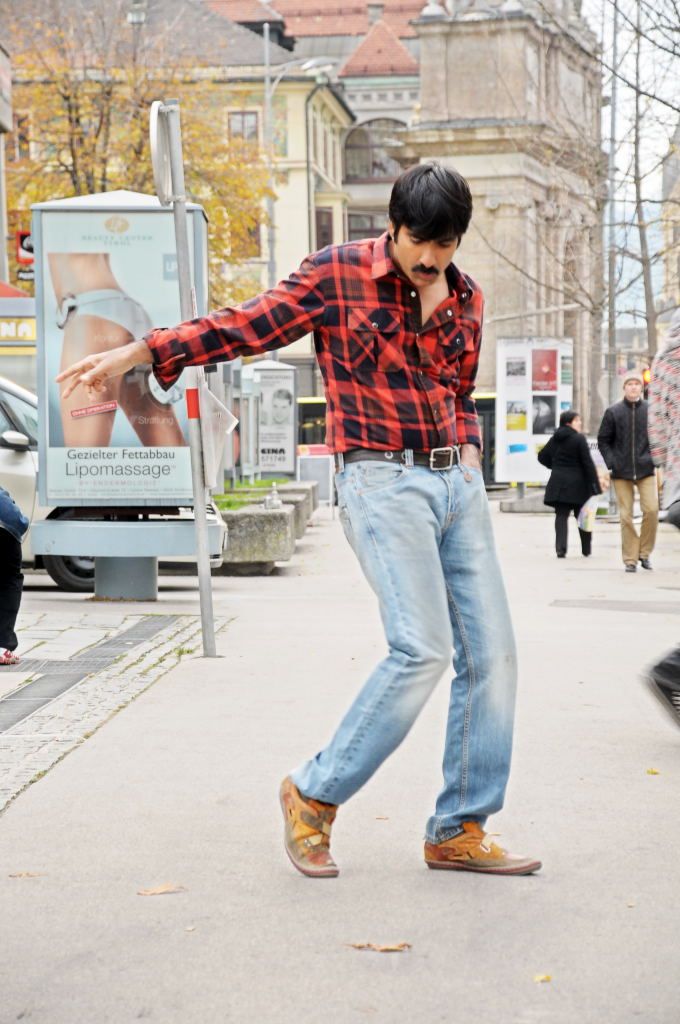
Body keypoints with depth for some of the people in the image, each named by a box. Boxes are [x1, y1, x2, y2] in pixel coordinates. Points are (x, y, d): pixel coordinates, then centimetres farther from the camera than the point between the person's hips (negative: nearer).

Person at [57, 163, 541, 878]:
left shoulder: (465, 297, 13)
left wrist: (469, 449, 8)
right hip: (381, 479, -7)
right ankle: (315, 795, 1)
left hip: (456, 483, 7)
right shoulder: (338, 273, -4)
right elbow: (249, 326, -6)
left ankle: (459, 832, 13)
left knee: (491, 653, 2)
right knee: (423, 649, -18)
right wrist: (138, 352, -14)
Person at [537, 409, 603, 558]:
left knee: (561, 515, 2)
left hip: (558, 482, 4)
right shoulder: (579, 439, -10)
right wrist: (596, 485, -10)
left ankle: (560, 548, -13)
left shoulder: (555, 439, 7)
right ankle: (586, 550, 15)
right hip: (577, 483, -4)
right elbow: (588, 463, -12)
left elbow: (542, 456, 15)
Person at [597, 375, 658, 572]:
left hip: (646, 469, 0)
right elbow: (603, 440, 7)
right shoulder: (613, 412, 3)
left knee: (651, 510, -12)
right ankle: (630, 559, 7)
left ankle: (645, 552, 6)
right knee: (626, 515, 1)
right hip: (621, 472, 0)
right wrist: (611, 463, -4)